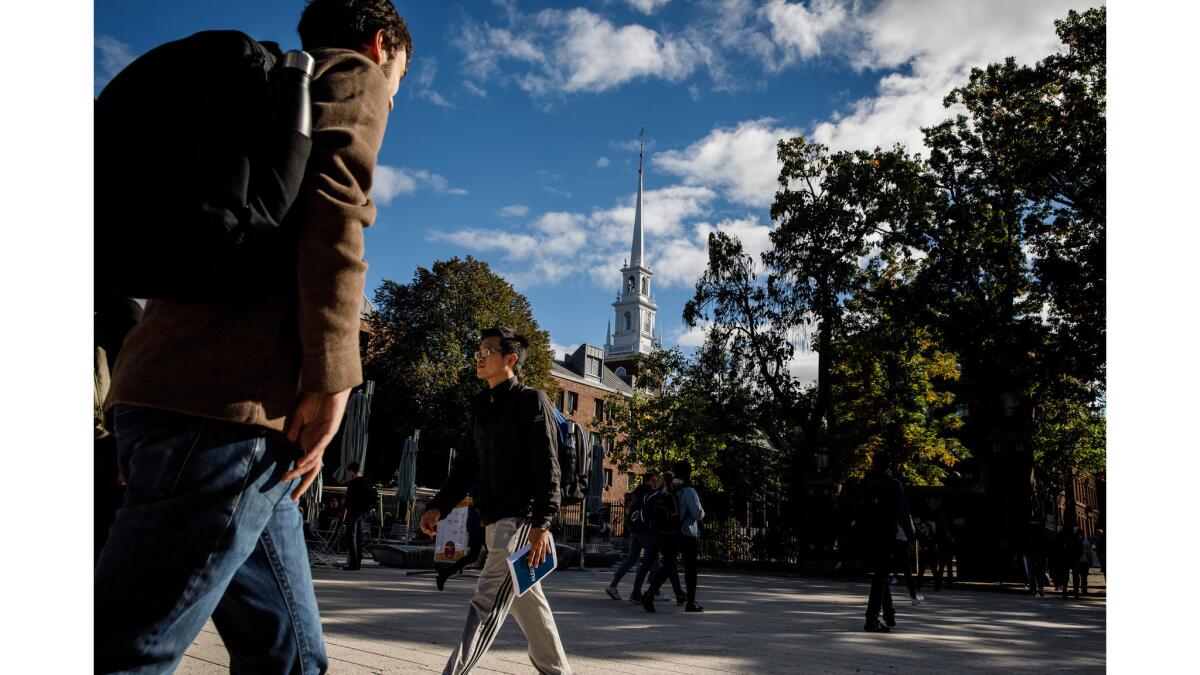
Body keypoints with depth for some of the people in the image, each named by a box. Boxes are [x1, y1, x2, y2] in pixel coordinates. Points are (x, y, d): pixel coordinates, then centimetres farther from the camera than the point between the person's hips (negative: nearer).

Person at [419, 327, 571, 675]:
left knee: (488, 598, -12)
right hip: (494, 519, 8)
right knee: (527, 600, 15)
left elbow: (547, 468, -14)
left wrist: (541, 524, -22)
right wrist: (439, 506, 4)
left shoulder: (532, 401, -7)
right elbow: (467, 464, 16)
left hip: (522, 518, -8)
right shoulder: (481, 406, 16)